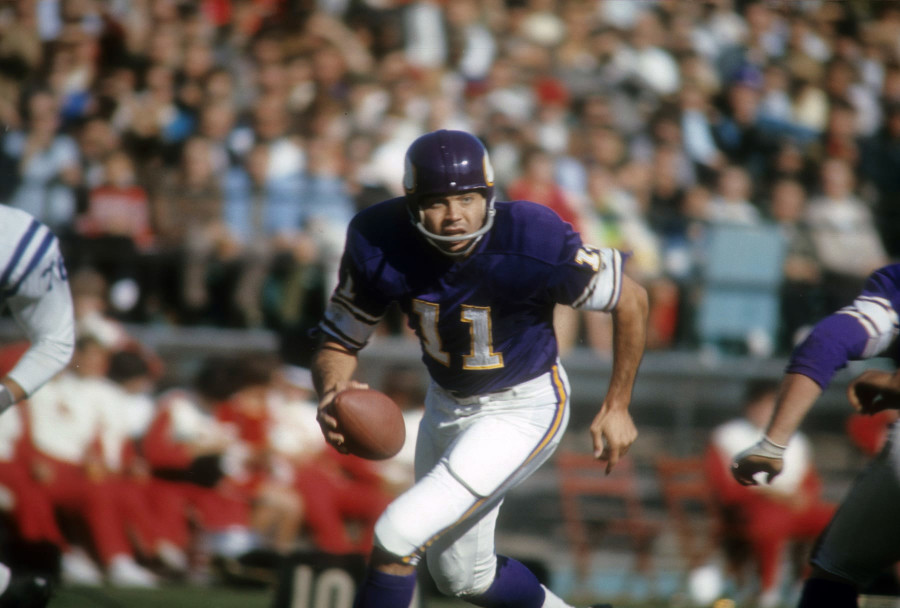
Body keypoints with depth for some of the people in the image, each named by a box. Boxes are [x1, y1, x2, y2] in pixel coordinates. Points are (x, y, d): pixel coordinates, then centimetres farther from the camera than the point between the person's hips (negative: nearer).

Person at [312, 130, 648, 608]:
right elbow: (339, 343, -9)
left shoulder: (531, 240, -30)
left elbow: (630, 300, -14)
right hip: (447, 404, 6)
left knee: (397, 535, -19)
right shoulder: (381, 245, -20)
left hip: (522, 410, -6)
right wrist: (333, 390, -32)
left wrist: (617, 406, -9)